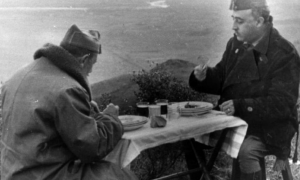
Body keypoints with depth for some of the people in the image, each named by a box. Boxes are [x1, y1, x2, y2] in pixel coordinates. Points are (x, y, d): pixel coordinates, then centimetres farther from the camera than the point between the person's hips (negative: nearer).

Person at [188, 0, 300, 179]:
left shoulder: (285, 54, -16)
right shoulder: (236, 44, 4)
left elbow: (282, 104, -20)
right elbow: (222, 80, 13)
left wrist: (241, 106, -29)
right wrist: (204, 77, -10)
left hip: (270, 126, -6)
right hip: (232, 119, 6)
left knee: (246, 151, -33)